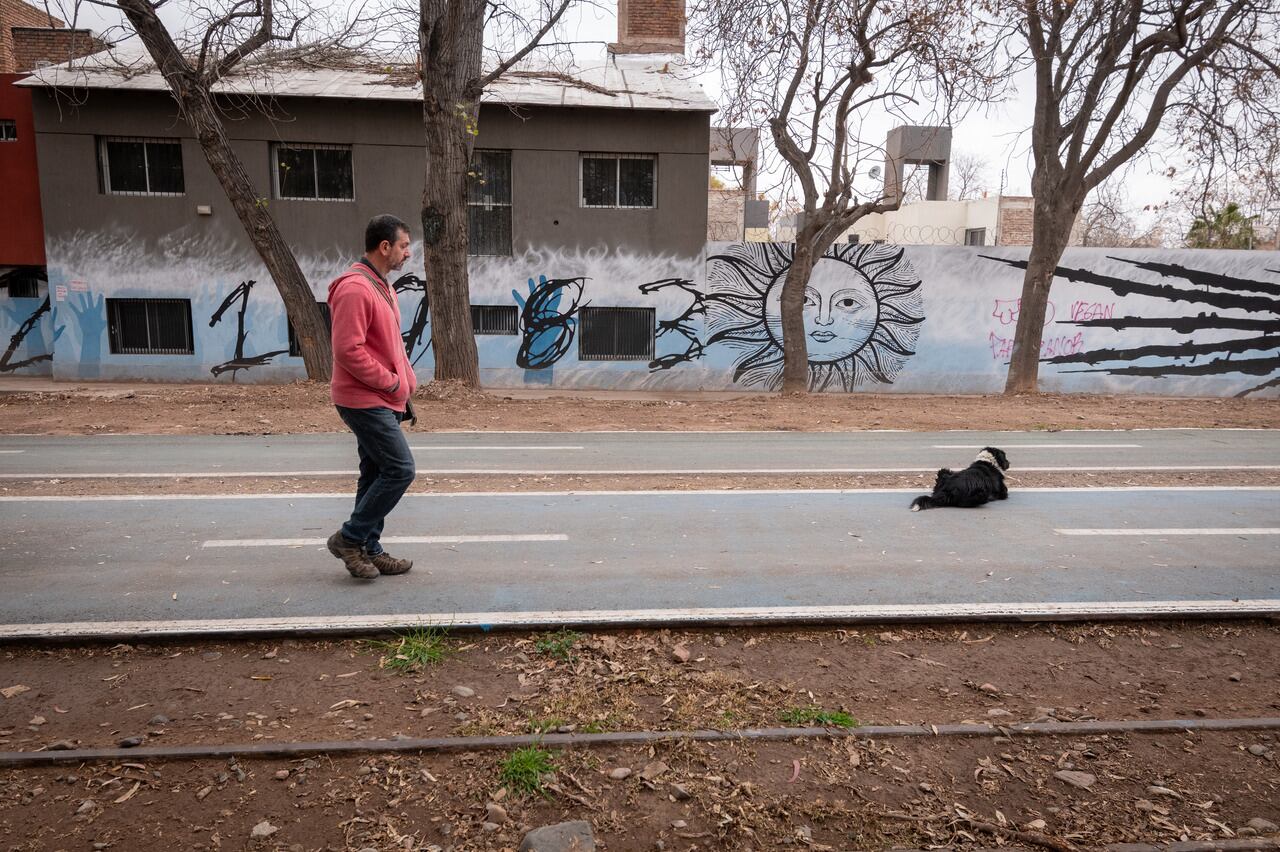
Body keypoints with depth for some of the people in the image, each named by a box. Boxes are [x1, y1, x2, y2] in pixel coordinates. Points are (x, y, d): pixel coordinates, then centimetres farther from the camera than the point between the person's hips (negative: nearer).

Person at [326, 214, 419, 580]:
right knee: (400, 470, -9)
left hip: (381, 400, 10)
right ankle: (349, 537, 4)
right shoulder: (354, 288, -17)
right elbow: (348, 350, -23)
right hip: (366, 401, -10)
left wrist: (404, 388, 16)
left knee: (377, 474, 13)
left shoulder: (381, 286, 16)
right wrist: (392, 383, -15)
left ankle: (369, 549, 21)